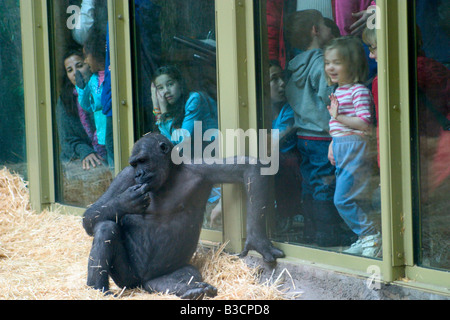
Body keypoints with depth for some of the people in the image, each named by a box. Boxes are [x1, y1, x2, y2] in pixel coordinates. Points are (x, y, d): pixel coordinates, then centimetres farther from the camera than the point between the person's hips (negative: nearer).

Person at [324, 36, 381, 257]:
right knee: (353, 201, 12)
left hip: (355, 149, -9)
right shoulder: (337, 91, 15)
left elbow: (364, 123, -21)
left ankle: (372, 236, -3)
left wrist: (338, 116, -20)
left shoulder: (359, 90, -13)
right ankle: (365, 238, 19)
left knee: (343, 199, -11)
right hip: (341, 150, 9)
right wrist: (333, 144, 16)